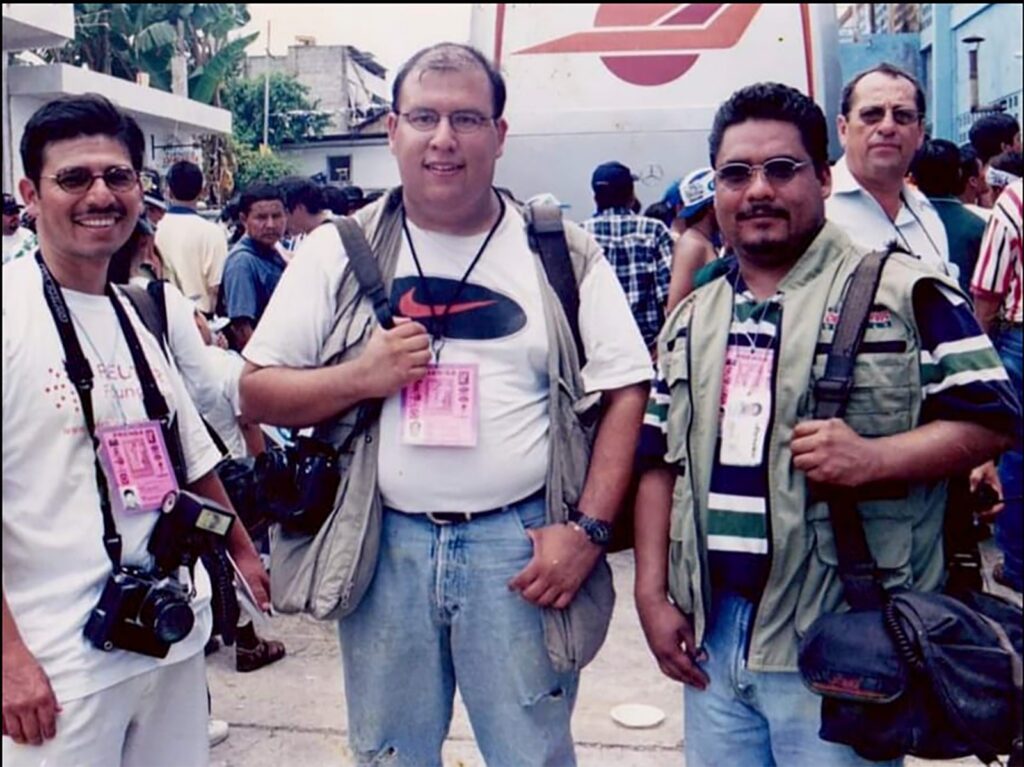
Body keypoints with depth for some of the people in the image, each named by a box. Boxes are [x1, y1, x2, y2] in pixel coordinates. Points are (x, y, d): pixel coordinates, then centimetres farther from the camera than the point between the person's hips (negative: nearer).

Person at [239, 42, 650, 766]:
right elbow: (258, 391, 4)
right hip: (386, 544, 2)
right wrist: (360, 377, -14)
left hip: (521, 543, -1)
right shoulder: (339, 250, 3)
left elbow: (625, 390, 0)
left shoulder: (562, 252, 1)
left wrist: (588, 530, -9)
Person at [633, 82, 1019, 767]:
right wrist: (652, 594, 6)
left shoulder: (904, 291, -4)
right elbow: (660, 460, 13)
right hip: (710, 639, 5)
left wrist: (875, 458, -23)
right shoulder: (692, 319, 12)